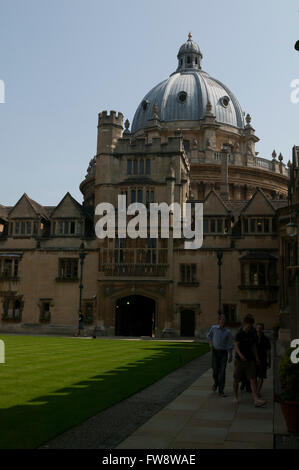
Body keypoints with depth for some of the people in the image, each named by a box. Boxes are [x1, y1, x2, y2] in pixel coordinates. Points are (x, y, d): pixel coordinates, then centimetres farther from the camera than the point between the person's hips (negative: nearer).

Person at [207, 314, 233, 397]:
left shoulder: (228, 332, 0)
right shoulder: (214, 328, 0)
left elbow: (230, 344, 1)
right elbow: (209, 335, 20)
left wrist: (230, 356, -6)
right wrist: (211, 344, 5)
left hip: (224, 353, 0)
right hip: (215, 352, 0)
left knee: (222, 372, -8)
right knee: (215, 370, 1)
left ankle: (221, 391, -2)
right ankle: (216, 382, 35)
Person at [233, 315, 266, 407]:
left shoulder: (252, 334, 6)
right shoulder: (239, 334, -9)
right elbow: (236, 346, -19)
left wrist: (256, 358, 16)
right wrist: (240, 354, -36)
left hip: (250, 360, 4)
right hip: (239, 360, -4)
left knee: (253, 379, -6)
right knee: (236, 379, 7)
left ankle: (256, 400, -11)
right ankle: (236, 397, 24)